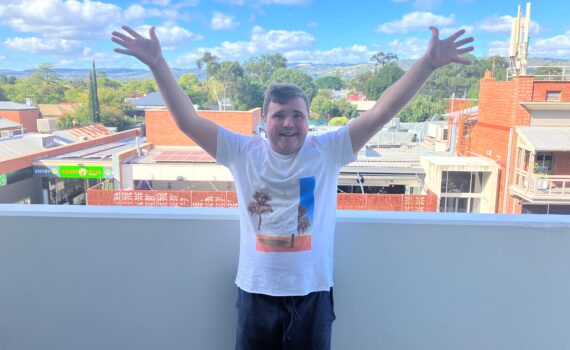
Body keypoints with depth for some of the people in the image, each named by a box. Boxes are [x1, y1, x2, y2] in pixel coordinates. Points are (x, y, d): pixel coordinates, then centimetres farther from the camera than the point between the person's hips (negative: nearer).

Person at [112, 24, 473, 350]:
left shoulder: (327, 151, -7)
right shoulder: (243, 152, -5)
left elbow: (380, 113, -13)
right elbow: (188, 120, -9)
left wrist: (427, 64, -19)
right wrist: (158, 63, -15)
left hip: (312, 293, 0)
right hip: (257, 291, 1)